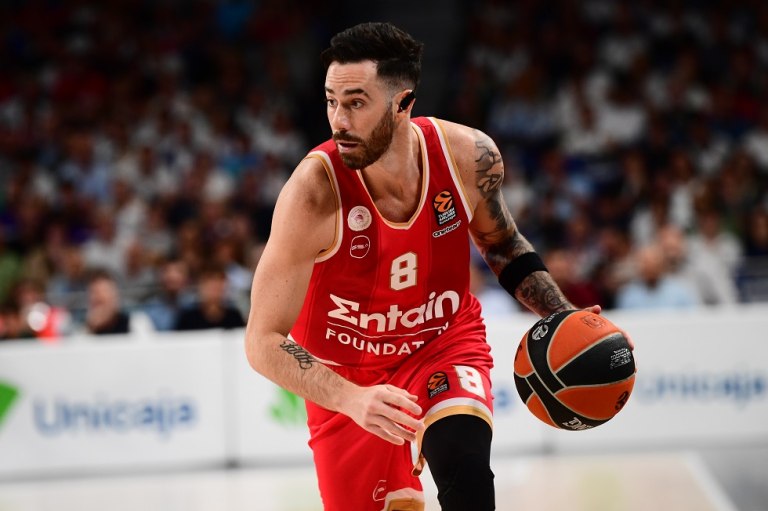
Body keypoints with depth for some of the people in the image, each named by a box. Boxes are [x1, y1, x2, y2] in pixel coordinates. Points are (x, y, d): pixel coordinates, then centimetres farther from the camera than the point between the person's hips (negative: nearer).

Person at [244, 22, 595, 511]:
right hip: (346, 374, -1)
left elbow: (502, 244, 6)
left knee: (463, 465, -29)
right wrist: (351, 399, -42)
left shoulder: (469, 155, -19)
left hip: (446, 342, 1)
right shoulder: (314, 191, -30)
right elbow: (263, 342, -27)